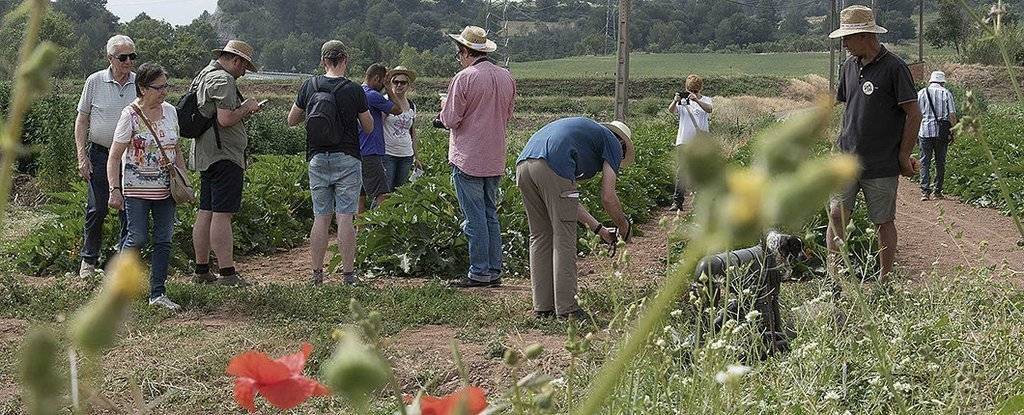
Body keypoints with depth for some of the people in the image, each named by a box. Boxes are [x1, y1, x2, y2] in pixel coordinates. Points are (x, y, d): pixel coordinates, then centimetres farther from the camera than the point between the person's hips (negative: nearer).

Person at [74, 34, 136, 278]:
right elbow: (82, 120, 4)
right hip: (100, 155, -1)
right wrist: (82, 156, -3)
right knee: (96, 210, 1)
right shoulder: (95, 82, -2)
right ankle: (89, 260, 17)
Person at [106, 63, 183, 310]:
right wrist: (115, 190, -18)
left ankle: (158, 294, 10)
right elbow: (114, 156, -11)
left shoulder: (170, 111, 6)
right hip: (137, 188, -5)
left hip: (165, 188, 6)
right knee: (138, 238, -6)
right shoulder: (131, 115, -11)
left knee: (164, 240, 4)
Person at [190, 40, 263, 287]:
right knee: (222, 214, -11)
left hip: (205, 155, 11)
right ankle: (227, 273, -12)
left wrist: (243, 112, 19)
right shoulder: (223, 80, -13)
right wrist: (246, 108, -4)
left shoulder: (203, 76, 20)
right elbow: (226, 119, -21)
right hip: (223, 155, -11)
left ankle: (201, 271, 16)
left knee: (205, 213, 11)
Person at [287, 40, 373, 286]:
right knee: (345, 218, -2)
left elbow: (291, 120, 11)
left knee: (320, 218, 8)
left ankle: (317, 274, 10)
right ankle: (348, 274, -1)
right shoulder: (354, 90, -7)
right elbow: (369, 127, 3)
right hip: (346, 159, -3)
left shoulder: (309, 87, 1)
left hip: (317, 159, 3)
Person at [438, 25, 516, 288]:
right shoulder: (506, 77, 7)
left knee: (474, 217, -2)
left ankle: (479, 273, 1)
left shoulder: (464, 78, -13)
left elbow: (450, 120, -11)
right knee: (491, 214, 13)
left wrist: (445, 106, 8)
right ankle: (494, 272, 14)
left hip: (468, 158, -6)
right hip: (496, 160, 6)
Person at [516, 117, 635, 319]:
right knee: (564, 240, 2)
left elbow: (568, 201, 35)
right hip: (552, 168, -8)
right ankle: (566, 309, 5)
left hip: (523, 164, 8)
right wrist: (624, 226, 26)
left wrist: (598, 229, 37)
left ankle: (542, 307, 18)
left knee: (540, 236, 16)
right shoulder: (613, 143, 18)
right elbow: (608, 198, 8)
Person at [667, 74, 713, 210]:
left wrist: (696, 100, -34)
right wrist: (675, 101, -31)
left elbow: (709, 109, -17)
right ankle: (677, 202, -6)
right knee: (681, 172, -5)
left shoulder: (705, 100, 6)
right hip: (683, 141, 0)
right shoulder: (683, 101, 8)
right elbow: (671, 110, -10)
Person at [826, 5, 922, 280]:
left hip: (882, 165, -5)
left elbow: (914, 114, -8)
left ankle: (885, 282, 17)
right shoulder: (849, 66, 10)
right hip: (847, 160, 5)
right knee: (836, 216, -5)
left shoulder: (894, 68, -10)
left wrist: (904, 156, -6)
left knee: (884, 222, 6)